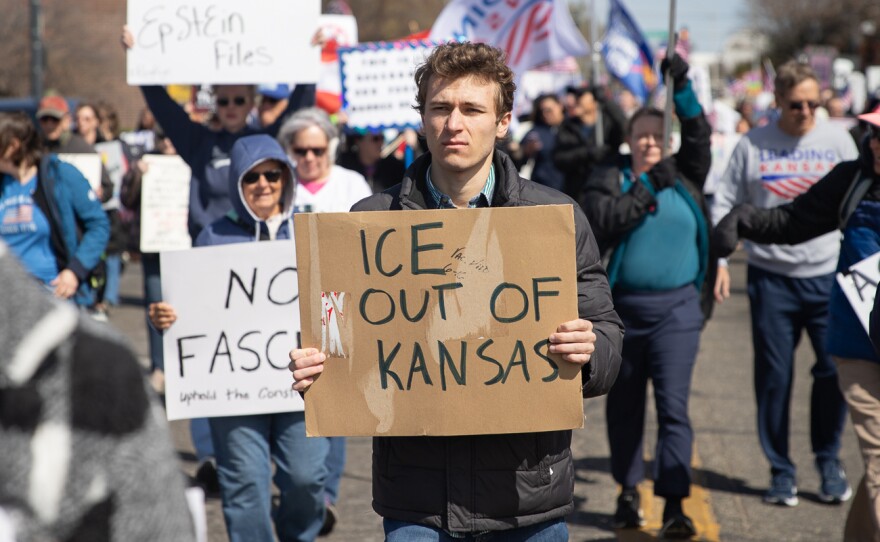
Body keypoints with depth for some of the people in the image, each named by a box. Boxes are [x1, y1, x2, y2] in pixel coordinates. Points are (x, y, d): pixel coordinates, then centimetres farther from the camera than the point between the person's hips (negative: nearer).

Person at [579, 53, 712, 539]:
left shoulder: (683, 177, 7)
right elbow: (601, 224, -15)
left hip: (676, 308, 0)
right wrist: (647, 190, -17)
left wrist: (681, 87, -12)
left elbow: (699, 136, -5)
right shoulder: (607, 181, 2)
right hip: (621, 309, 0)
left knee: (673, 405, -7)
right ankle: (628, 492, 28)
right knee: (624, 404, 12)